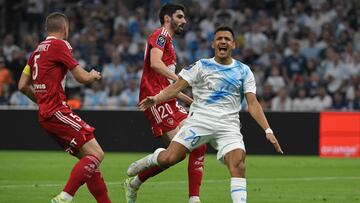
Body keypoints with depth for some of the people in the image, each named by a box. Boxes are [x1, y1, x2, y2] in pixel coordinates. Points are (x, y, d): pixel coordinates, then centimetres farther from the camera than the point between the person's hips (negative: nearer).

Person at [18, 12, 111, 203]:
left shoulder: (37, 50, 18)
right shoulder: (59, 45, -7)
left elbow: (23, 85, 20)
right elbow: (81, 77, -6)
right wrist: (94, 75, 15)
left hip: (45, 115, 9)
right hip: (58, 112, -9)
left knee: (87, 158, 10)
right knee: (96, 154, -14)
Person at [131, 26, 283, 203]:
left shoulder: (243, 71, 11)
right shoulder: (201, 66, 7)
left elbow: (252, 104, 7)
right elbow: (176, 87, 1)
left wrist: (267, 130, -4)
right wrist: (156, 99, -16)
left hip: (228, 125, 1)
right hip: (200, 120, -1)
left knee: (238, 164, -23)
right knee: (168, 159, -13)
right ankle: (151, 159, 21)